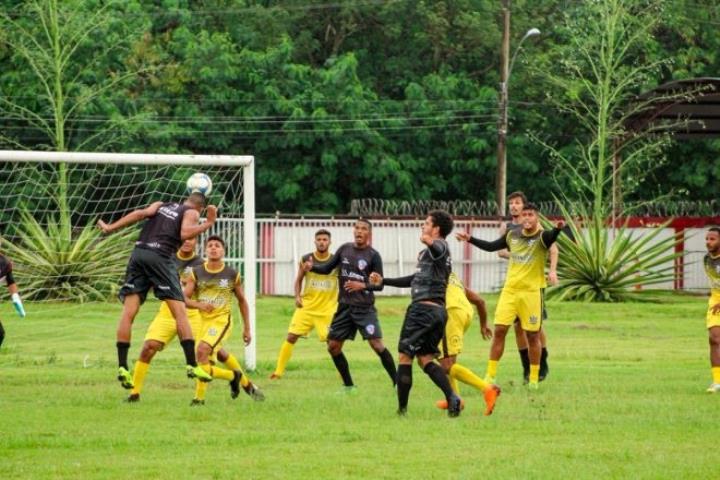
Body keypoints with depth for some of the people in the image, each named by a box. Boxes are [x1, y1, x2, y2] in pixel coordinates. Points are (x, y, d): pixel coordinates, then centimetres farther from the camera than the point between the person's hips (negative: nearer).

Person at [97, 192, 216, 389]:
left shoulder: (161, 205, 26)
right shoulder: (192, 213, 13)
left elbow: (143, 213, 7)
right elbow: (185, 234, -8)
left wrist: (111, 227, 4)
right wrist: (207, 224, 1)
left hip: (139, 253, 5)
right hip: (161, 257, -5)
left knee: (128, 312, 1)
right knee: (179, 311, -2)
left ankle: (122, 366, -6)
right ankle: (191, 365, -8)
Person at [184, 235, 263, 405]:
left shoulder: (232, 275, 3)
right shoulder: (196, 273, 4)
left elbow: (242, 300, 14)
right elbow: (184, 299, -1)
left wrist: (247, 328, 14)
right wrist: (198, 304, -23)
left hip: (222, 320, -4)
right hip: (201, 320, 4)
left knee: (203, 350, -27)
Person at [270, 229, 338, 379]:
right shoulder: (306, 259, -1)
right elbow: (298, 280, 10)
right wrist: (297, 296, -5)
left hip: (328, 309, -1)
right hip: (306, 306, 1)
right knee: (291, 337, -4)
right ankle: (278, 371, 4)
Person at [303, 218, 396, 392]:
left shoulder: (373, 255, -5)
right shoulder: (345, 249, 7)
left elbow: (379, 285, -5)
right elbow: (327, 268, 12)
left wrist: (363, 285, -23)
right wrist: (312, 267, -7)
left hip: (364, 307, -5)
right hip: (344, 306, 5)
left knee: (376, 344, -16)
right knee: (333, 346, 5)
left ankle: (396, 382, -8)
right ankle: (348, 386, 19)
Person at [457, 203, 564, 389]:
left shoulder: (542, 237, -8)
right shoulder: (512, 236, 7)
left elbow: (551, 237, -32)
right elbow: (491, 246, 22)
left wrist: (557, 229, -54)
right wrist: (470, 239, 20)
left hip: (532, 291, -4)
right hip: (510, 290, 4)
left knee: (532, 335, 2)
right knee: (499, 330, -2)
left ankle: (534, 378, 14)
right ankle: (490, 375, 4)